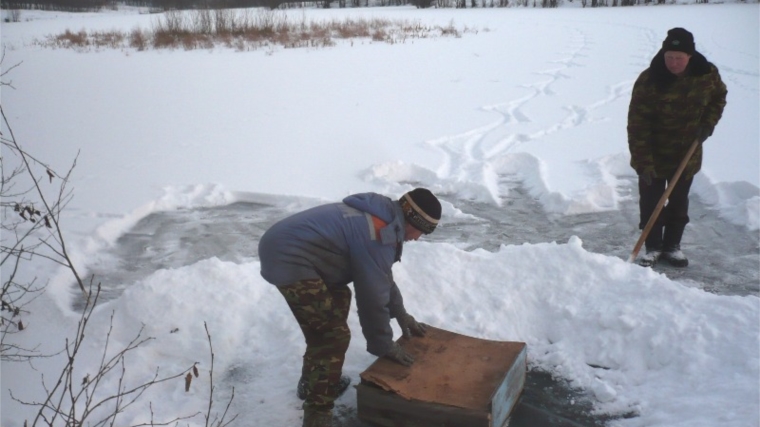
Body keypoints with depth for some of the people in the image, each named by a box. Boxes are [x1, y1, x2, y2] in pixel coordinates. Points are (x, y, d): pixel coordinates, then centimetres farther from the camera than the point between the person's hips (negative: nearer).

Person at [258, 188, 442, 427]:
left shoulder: (382, 216, 16)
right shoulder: (381, 232, -15)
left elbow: (381, 275, 27)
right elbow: (372, 292, -13)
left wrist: (400, 313, 31)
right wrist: (383, 344, -1)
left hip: (282, 246, 11)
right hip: (288, 258, -11)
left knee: (339, 300, 24)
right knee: (333, 335, -8)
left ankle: (313, 382, 36)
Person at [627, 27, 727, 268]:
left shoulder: (707, 74, -11)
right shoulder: (649, 81, -23)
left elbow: (719, 97, 12)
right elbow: (637, 125, -23)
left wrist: (708, 123, -5)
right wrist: (644, 162, -27)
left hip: (687, 155, 3)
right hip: (653, 156, -3)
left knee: (679, 203, 13)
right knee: (650, 203, 3)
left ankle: (672, 246, 28)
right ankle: (652, 248, 19)